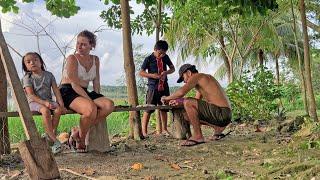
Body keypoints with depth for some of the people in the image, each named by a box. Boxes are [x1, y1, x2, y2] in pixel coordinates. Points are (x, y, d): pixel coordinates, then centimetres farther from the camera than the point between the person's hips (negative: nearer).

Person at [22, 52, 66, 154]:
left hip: (48, 100, 4)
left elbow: (56, 90, 4)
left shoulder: (49, 75, 9)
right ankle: (54, 140, -33)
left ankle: (49, 134, -14)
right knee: (45, 110, -35)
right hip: (34, 102, -4)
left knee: (58, 109, -28)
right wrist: (44, 102, -25)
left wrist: (61, 104, -11)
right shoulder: (27, 78, -1)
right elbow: (31, 95, -11)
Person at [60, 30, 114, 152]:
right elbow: (74, 85, -15)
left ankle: (77, 133, -18)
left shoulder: (95, 60, 14)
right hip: (68, 93, -7)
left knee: (109, 105, -21)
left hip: (84, 93, 7)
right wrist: (90, 100, -22)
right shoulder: (72, 59, -7)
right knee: (91, 109, -36)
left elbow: (96, 82, 15)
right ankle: (80, 141, -11)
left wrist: (98, 98, -3)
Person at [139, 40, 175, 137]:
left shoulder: (165, 57, 7)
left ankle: (164, 129, 22)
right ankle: (144, 131, -3)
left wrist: (166, 72, -6)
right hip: (153, 87, -5)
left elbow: (172, 68, 16)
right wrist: (152, 75, -18)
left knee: (164, 109, 11)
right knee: (148, 109, -7)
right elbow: (141, 72, -5)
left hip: (164, 86, 5)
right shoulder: (149, 59, -6)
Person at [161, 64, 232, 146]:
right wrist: (179, 102, 19)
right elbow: (197, 101, 30)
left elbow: (181, 92, -21)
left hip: (221, 113, -10)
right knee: (188, 114, 17)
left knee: (188, 103, -19)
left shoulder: (197, 76, -6)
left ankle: (198, 136, -10)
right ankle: (218, 127, 12)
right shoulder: (201, 80, 23)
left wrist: (167, 98, -3)